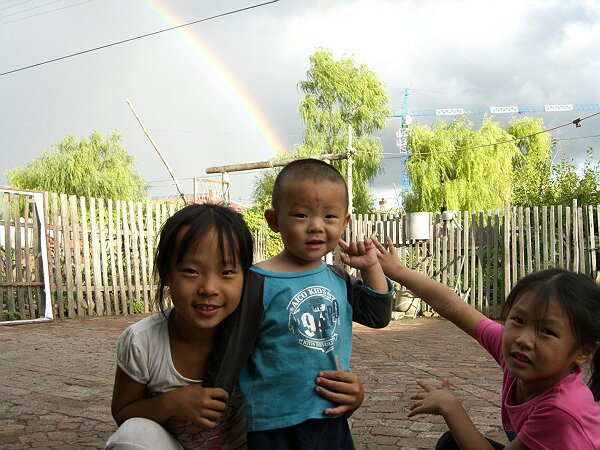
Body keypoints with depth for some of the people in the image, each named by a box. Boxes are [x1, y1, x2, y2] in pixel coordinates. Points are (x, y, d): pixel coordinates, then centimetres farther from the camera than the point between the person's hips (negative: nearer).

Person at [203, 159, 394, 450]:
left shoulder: (338, 278, 5)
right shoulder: (259, 282, -14)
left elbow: (378, 316, 14)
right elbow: (234, 350, -8)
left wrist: (371, 267, 2)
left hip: (334, 420, 6)